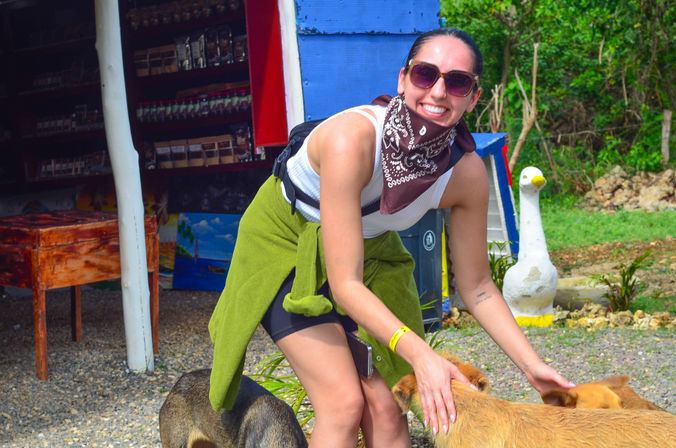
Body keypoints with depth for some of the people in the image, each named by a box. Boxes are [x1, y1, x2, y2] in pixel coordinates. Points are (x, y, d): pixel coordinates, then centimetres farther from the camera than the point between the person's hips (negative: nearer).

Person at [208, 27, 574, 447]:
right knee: (344, 402, -15)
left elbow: (476, 287, -8)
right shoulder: (352, 137, -37)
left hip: (370, 249, 4)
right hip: (287, 240, -4)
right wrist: (419, 353, -44)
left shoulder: (467, 172, -22)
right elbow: (345, 284, -36)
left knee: (385, 406, -3)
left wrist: (533, 365, -13)